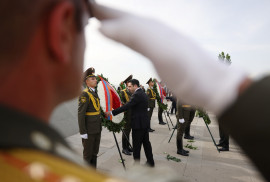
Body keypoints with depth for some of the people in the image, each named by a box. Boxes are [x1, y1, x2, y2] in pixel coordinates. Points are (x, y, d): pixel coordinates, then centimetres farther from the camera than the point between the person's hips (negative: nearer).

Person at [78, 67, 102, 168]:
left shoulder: (94, 93, 11)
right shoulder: (85, 94, -15)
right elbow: (81, 114, -18)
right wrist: (83, 132, -19)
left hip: (97, 129, 8)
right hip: (89, 130, -8)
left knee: (95, 152, 18)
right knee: (88, 154, 6)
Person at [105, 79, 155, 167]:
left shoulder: (137, 95, -17)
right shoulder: (143, 94, 13)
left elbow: (126, 106, -25)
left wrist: (112, 112, -24)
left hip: (138, 123, -10)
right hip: (145, 122, 10)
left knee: (136, 145, 0)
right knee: (146, 142, 17)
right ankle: (150, 162, 28)